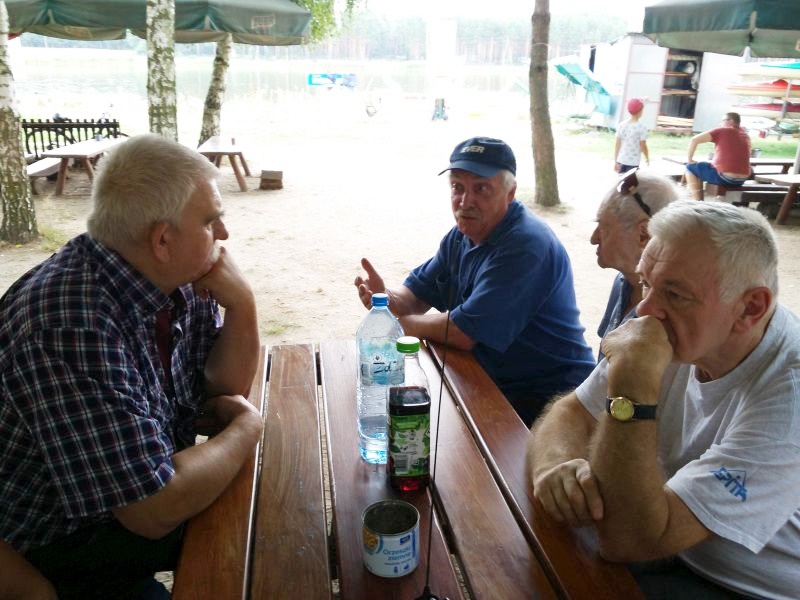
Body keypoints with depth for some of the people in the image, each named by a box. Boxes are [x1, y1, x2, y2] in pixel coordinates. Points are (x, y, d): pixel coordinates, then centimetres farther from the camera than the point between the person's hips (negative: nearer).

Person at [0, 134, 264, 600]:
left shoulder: (179, 281, -8)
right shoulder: (71, 325, -33)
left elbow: (226, 387, 3)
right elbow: (156, 511, -32)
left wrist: (242, 303, -15)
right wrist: (247, 428, -16)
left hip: (152, 494, 7)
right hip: (66, 550, -7)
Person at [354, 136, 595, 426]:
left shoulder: (525, 247, -26)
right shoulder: (463, 234, 5)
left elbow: (463, 333, -27)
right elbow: (416, 294, 8)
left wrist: (398, 322, -12)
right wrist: (387, 298, -16)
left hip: (543, 400, -8)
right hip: (489, 380, 8)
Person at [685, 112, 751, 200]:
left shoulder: (722, 131, -5)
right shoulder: (745, 135, 14)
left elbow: (694, 140, -11)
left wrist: (689, 159, -1)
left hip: (724, 177, -7)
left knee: (690, 168, 9)